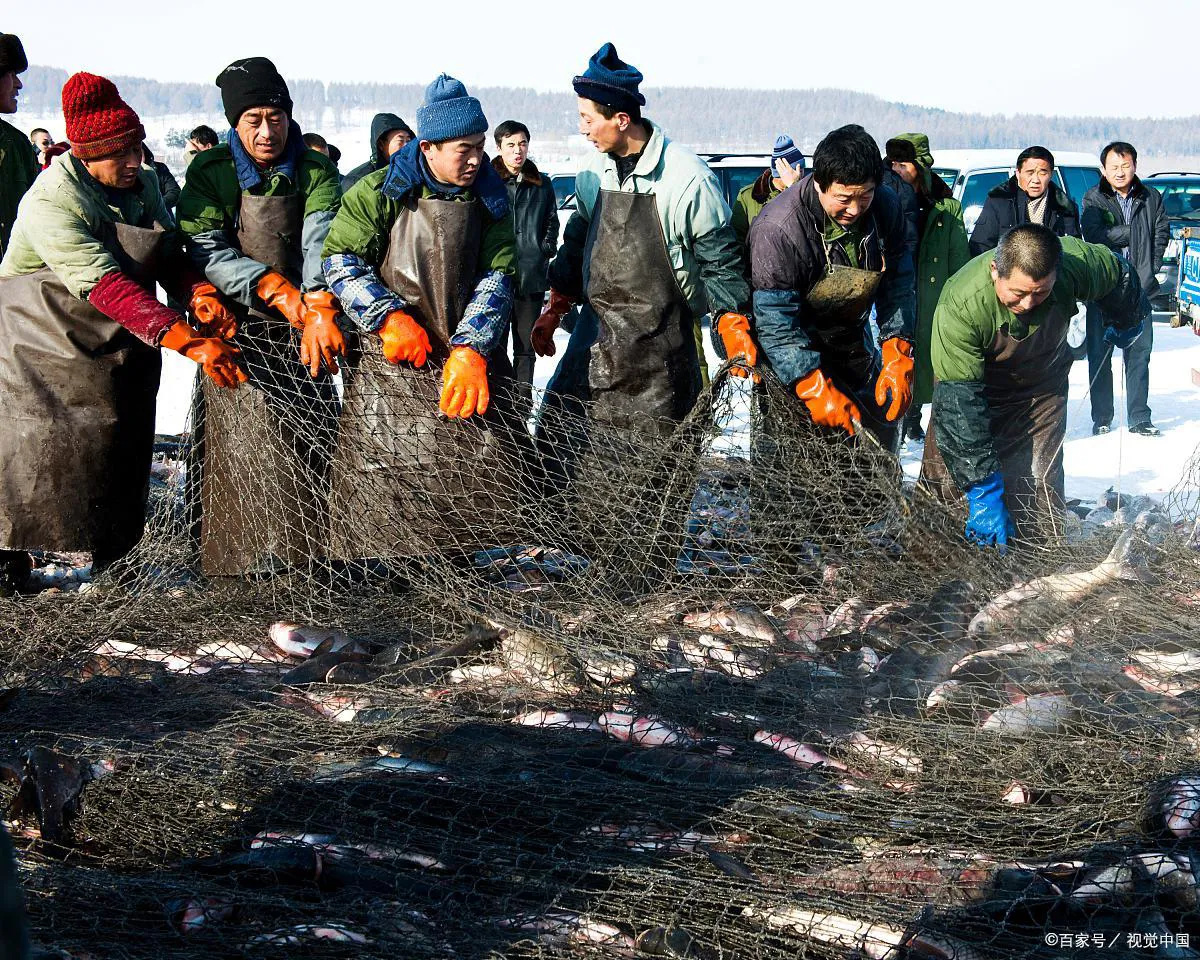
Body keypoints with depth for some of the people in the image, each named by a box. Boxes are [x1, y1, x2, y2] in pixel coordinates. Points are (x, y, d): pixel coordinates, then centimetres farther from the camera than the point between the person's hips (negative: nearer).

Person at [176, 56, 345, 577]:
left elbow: (321, 242, -15)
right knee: (237, 443, -7)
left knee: (308, 441, -3)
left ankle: (304, 550, 8)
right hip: (237, 329, -1)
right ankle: (239, 560, -1)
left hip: (300, 332, 1)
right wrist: (279, 291, -27)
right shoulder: (210, 172, -2)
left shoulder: (316, 171, 0)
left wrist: (321, 309, -34)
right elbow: (207, 250, -14)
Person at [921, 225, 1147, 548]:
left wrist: (1127, 322, 20)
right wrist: (983, 490, -42)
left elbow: (1119, 274, -3)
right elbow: (960, 402, -39)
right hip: (974, 382, -2)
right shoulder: (959, 306, -39)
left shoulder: (1078, 263, -29)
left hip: (1042, 386, 2)